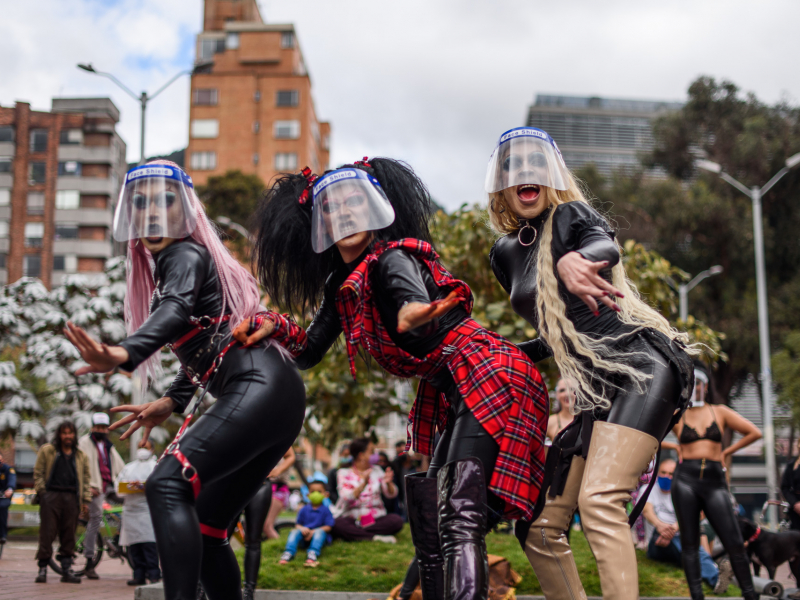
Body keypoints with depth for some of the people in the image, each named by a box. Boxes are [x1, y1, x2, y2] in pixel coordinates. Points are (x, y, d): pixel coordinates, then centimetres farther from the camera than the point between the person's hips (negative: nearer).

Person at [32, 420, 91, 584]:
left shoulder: (80, 456, 17)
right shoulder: (47, 451, 8)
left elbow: (85, 479, 18)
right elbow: (38, 473, 7)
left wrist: (85, 500, 11)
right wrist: (42, 492, -3)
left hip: (71, 497, 3)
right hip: (51, 496, -3)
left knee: (69, 534, 3)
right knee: (47, 533, -5)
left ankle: (67, 569, 8)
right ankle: (43, 568, 1)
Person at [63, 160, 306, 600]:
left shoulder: (185, 254, -2)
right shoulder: (165, 263, 26)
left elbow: (177, 310, -25)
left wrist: (125, 354, -42)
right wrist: (171, 402, 26)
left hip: (260, 387, -10)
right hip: (271, 399, 10)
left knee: (167, 485, -24)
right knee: (205, 528, 12)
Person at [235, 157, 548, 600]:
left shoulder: (392, 258, -12)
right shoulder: (342, 286, 14)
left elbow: (417, 301, -35)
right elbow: (309, 351, 19)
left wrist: (412, 314, -58)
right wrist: (273, 327, 2)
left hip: (488, 375, -10)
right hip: (454, 396, 10)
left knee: (459, 515, -23)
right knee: (428, 514, 10)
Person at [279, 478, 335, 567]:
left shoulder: (325, 510, 2)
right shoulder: (304, 510, 11)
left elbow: (328, 527, -7)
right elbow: (297, 524, 11)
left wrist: (313, 531, -18)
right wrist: (302, 528, -14)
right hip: (304, 538, 3)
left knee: (319, 531, -34)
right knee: (295, 531, -23)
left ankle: (313, 553, -57)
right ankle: (289, 552, -44)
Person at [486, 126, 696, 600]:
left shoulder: (571, 215, 0)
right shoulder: (506, 254, 17)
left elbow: (608, 246, -25)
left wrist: (572, 259, -46)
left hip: (643, 367, -7)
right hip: (597, 393, 8)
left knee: (599, 499, -26)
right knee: (538, 526, 3)